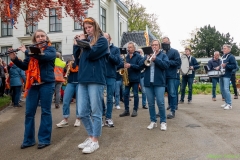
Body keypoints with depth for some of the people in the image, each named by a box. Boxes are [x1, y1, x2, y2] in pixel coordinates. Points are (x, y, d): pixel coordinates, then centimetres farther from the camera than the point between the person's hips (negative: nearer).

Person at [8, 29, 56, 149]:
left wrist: (26, 52, -13)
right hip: (33, 84, 5)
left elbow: (44, 56, -19)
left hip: (46, 84, -4)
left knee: (45, 111, 1)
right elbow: (24, 66, 13)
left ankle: (45, 139, 10)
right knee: (29, 112, 4)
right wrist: (14, 58, -2)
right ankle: (28, 140, 15)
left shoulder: (51, 49, 3)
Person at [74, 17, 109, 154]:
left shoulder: (102, 40, 1)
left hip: (96, 80, -7)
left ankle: (95, 141, 9)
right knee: (82, 112, 7)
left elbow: (91, 54, -15)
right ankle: (91, 137, 23)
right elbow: (77, 57, 15)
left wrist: (83, 42, -1)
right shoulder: (86, 41, 20)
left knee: (95, 112, 0)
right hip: (83, 79, 7)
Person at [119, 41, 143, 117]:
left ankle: (135, 110, 12)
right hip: (127, 78, 5)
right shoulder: (126, 56, 13)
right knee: (125, 94, 3)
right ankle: (126, 110, 11)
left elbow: (140, 66, -14)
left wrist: (131, 65, -22)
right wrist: (124, 65, -3)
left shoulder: (138, 56, -4)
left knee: (135, 94, 1)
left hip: (135, 79, -5)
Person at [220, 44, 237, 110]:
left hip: (227, 75, -8)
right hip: (221, 75, 8)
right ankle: (226, 102, 20)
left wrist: (226, 66, -21)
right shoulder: (223, 57, 18)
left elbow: (234, 66, -13)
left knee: (226, 89, -14)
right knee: (222, 89, 10)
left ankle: (229, 104, -9)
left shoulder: (231, 57, -6)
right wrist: (219, 67, 13)